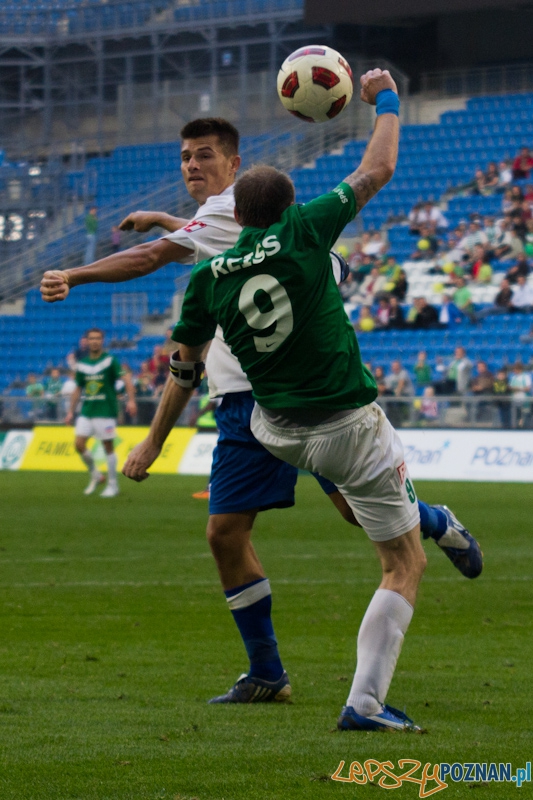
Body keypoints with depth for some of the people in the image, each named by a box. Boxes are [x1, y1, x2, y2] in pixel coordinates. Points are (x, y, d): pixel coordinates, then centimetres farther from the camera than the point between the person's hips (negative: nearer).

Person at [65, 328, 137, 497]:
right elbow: (78, 389, 18)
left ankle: (113, 485, 9)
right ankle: (95, 475, 16)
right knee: (79, 444, -4)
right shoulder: (82, 364, 10)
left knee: (108, 447, -1)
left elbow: (126, 379, -13)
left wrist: (131, 400, -27)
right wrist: (71, 411, 15)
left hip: (106, 411, -5)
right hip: (86, 411, 5)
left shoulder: (110, 360, -5)